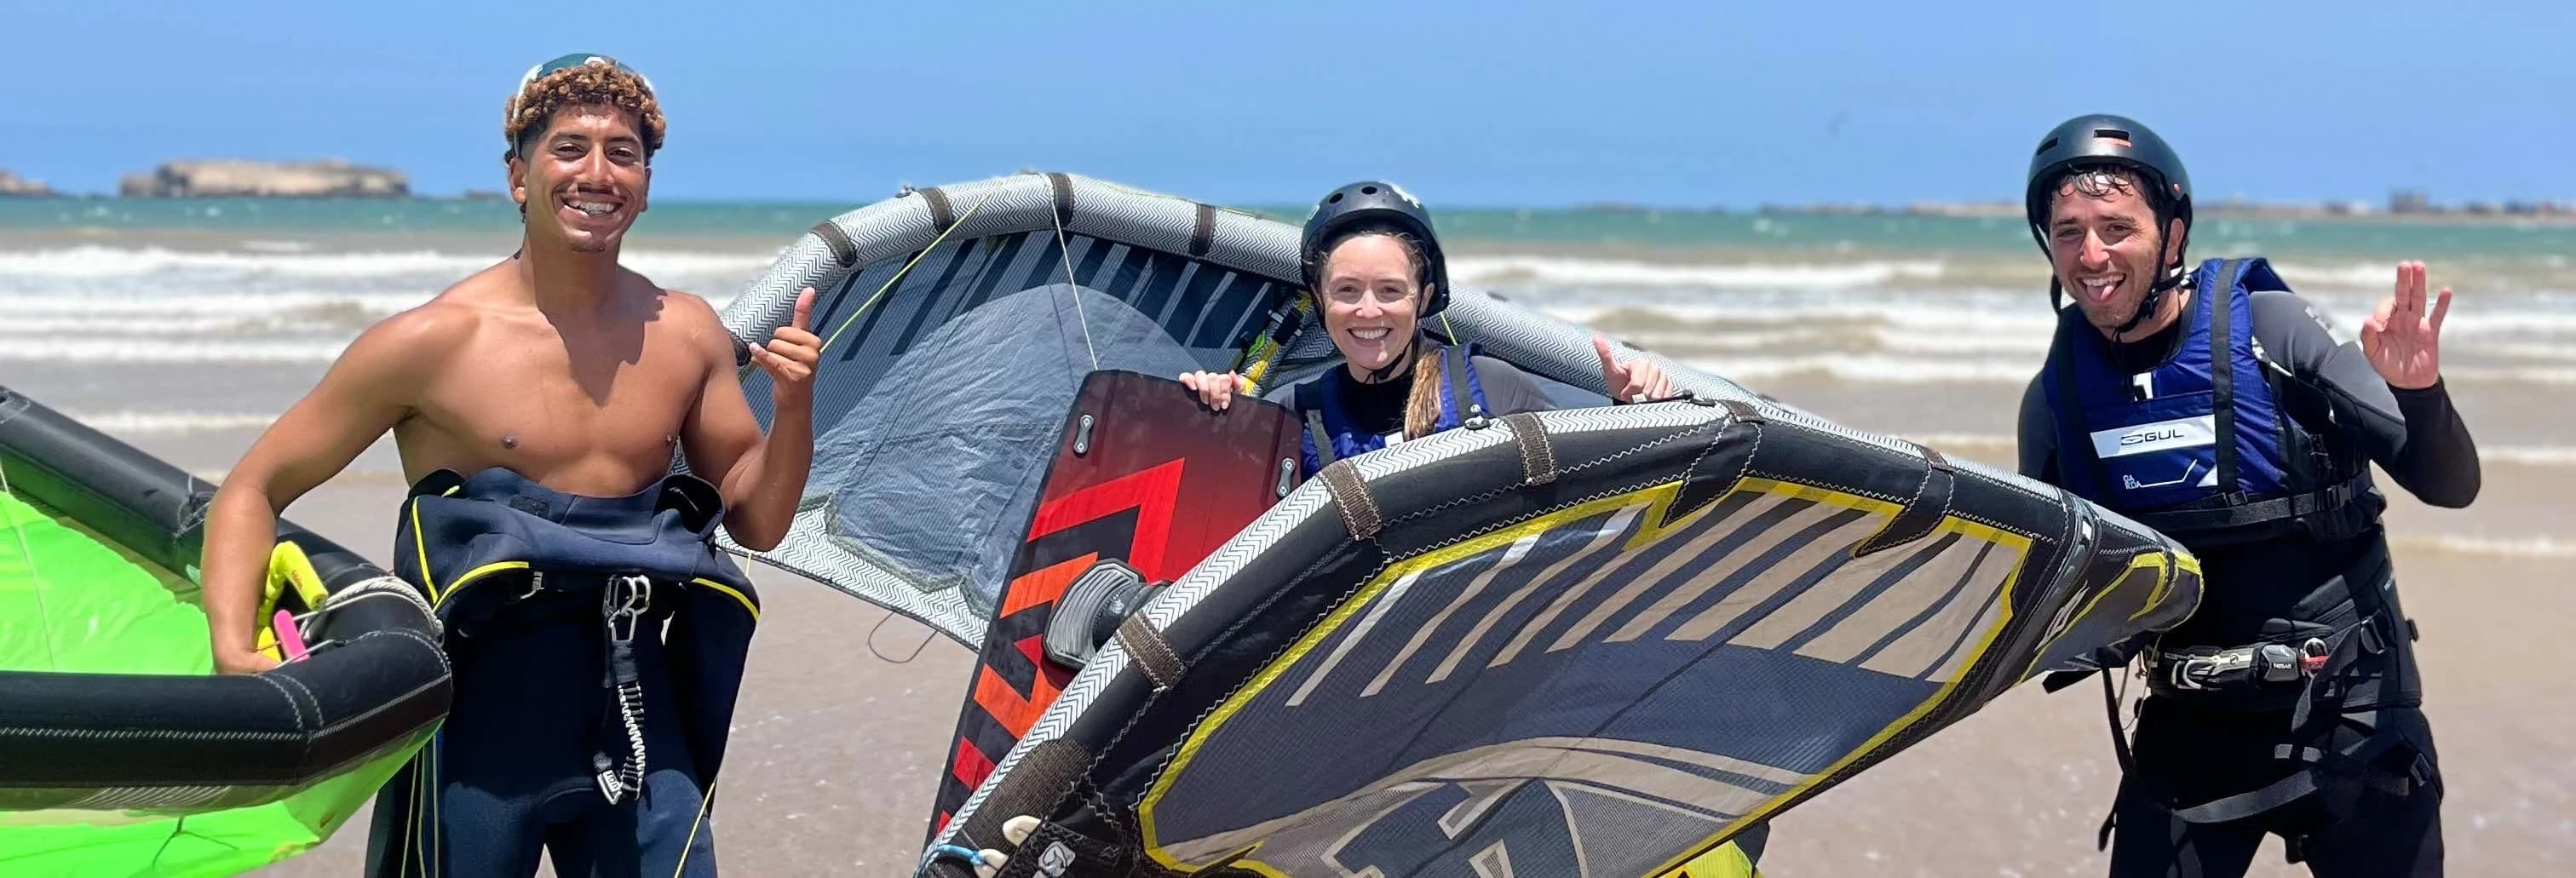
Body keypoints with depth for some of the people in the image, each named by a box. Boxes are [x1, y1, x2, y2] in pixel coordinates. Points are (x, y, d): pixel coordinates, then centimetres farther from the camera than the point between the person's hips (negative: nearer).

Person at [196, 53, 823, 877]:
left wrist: (794, 406, -5)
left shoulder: (686, 335, 6)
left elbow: (756, 521, 14)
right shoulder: (434, 342, -7)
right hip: (482, 710, -3)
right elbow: (253, 490, -3)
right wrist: (234, 653, -18)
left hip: (637, 705, 4)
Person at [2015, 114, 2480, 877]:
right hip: (2189, 728, 3)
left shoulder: (2268, 329, -11)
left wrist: (2417, 392, -30)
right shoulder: (2056, 397, 0)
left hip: (2346, 717, -3)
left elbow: (2450, 486, -11)